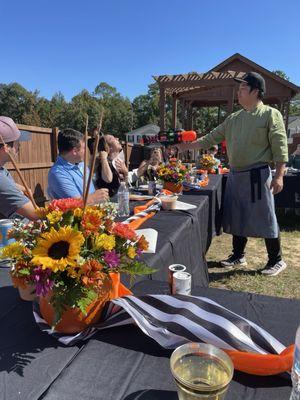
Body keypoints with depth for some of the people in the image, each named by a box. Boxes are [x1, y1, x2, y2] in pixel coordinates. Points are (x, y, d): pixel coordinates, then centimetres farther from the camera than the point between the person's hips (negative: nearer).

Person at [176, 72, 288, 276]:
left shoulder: (271, 114, -3)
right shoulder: (234, 118, 14)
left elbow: (280, 147, -9)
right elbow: (211, 138, 15)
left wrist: (279, 176, -16)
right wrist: (187, 145, 8)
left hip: (258, 175, -6)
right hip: (235, 175, 6)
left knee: (265, 217, 0)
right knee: (237, 217, 12)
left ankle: (276, 260, 17)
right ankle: (238, 255, 27)